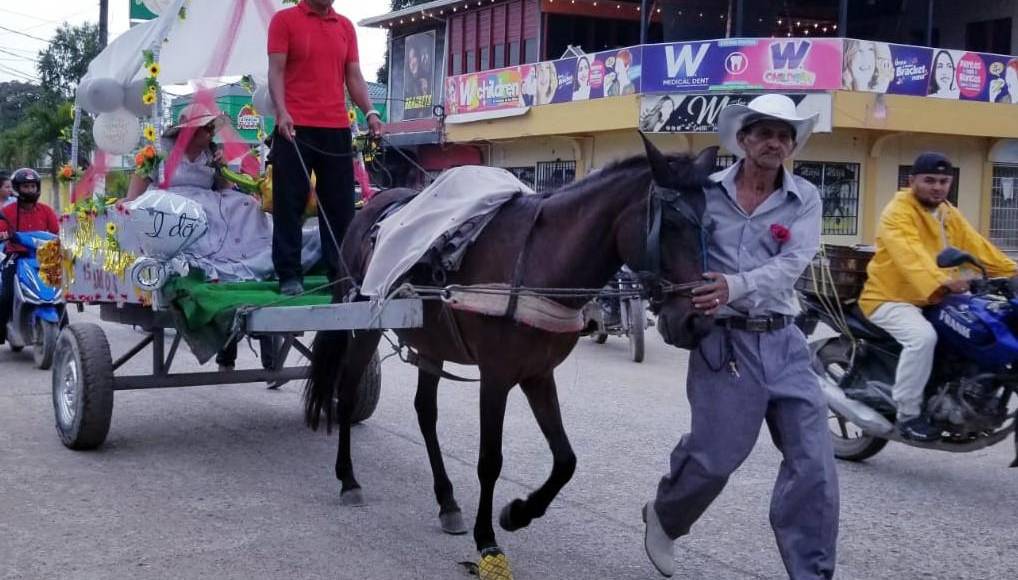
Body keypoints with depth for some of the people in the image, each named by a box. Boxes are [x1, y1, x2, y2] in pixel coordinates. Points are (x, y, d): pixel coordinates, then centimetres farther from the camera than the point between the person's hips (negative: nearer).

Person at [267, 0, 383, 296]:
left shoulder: (345, 26, 15)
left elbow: (353, 75, 14)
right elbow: (276, 71, -3)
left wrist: (370, 112, 0)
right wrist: (281, 112, -17)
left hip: (337, 129, 4)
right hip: (295, 127, -4)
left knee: (340, 204, 5)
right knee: (289, 203, -2)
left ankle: (341, 272, 12)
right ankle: (289, 275, 3)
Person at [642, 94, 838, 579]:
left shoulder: (804, 198, 2)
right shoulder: (706, 191, 0)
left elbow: (791, 264, -13)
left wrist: (736, 286, -28)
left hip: (784, 341, 3)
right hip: (723, 340, -2)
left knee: (814, 462, -1)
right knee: (715, 456, 3)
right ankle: (664, 517, 34)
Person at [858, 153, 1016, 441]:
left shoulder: (950, 215, 14)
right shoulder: (898, 212, -16)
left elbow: (979, 248, 7)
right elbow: (912, 255, -33)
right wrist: (941, 282, -49)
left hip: (933, 300, 9)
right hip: (890, 298, -9)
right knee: (923, 336, -33)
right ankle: (908, 414, -22)